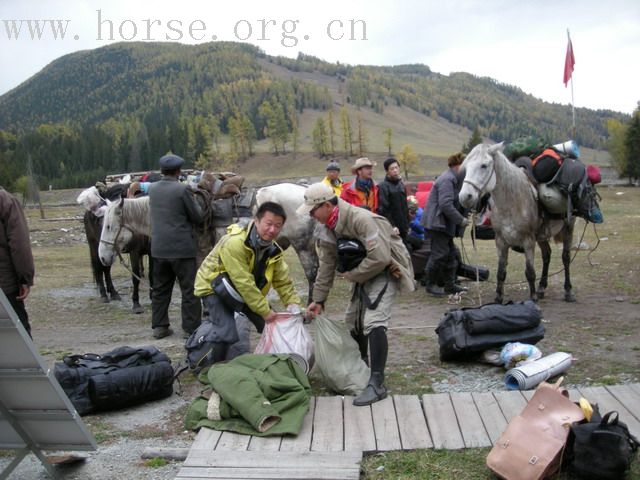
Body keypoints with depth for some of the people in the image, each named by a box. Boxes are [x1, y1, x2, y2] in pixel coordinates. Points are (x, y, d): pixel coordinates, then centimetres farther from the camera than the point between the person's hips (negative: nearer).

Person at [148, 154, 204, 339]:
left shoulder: (152, 189, 4)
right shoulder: (182, 189, -14)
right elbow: (197, 217, -8)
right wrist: (193, 200, 11)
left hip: (159, 248, 6)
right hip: (181, 247, -6)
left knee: (160, 289, 15)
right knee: (189, 289, 4)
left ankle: (159, 327, 21)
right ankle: (191, 328, 8)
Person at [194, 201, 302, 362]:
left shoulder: (274, 250, -8)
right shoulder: (234, 243, -34)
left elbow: (283, 282, -4)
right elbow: (244, 283, -35)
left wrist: (294, 306, -19)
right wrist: (265, 310, -30)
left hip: (248, 292, 7)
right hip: (214, 289, -7)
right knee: (229, 335, -23)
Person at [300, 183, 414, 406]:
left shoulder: (361, 219, -30)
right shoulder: (327, 229, -3)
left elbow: (380, 257, -33)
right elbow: (326, 266, 6)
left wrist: (352, 275, -20)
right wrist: (318, 300, 6)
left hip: (385, 271, -9)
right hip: (362, 274, 9)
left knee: (373, 322, -22)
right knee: (353, 321, 15)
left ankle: (377, 384, -17)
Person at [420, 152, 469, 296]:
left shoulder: (453, 179, 16)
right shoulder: (447, 179, -18)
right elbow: (445, 204, -26)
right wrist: (461, 220, -19)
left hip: (445, 223, 11)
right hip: (437, 222, -11)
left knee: (450, 253, 14)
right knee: (440, 254, -5)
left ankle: (449, 285, 22)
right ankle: (430, 285, 7)